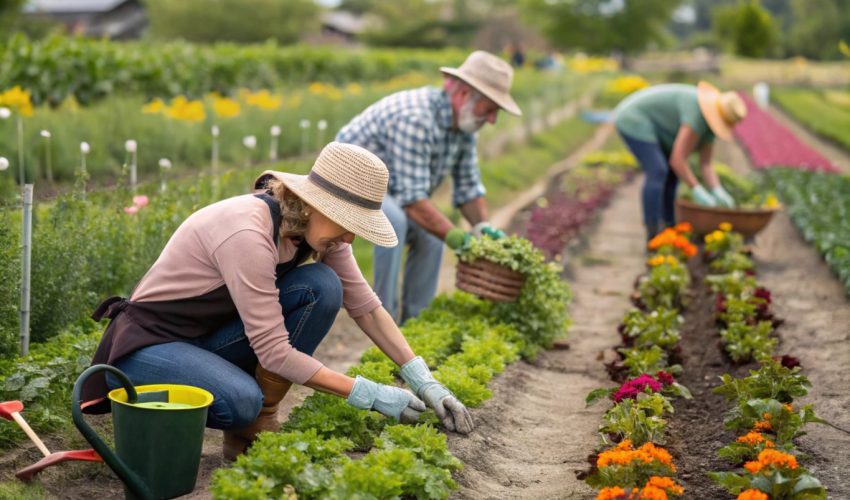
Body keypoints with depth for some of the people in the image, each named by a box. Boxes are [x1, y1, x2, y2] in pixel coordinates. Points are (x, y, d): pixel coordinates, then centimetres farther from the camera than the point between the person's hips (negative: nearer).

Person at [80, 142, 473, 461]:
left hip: (212, 336, 7)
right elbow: (274, 352, -29)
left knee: (323, 288, -16)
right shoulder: (248, 232, -32)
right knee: (242, 401, -37)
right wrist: (369, 395, -24)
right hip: (149, 341, -7)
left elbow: (366, 307, -1)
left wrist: (424, 382, -10)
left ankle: (256, 424, -5)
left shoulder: (315, 229, -8)